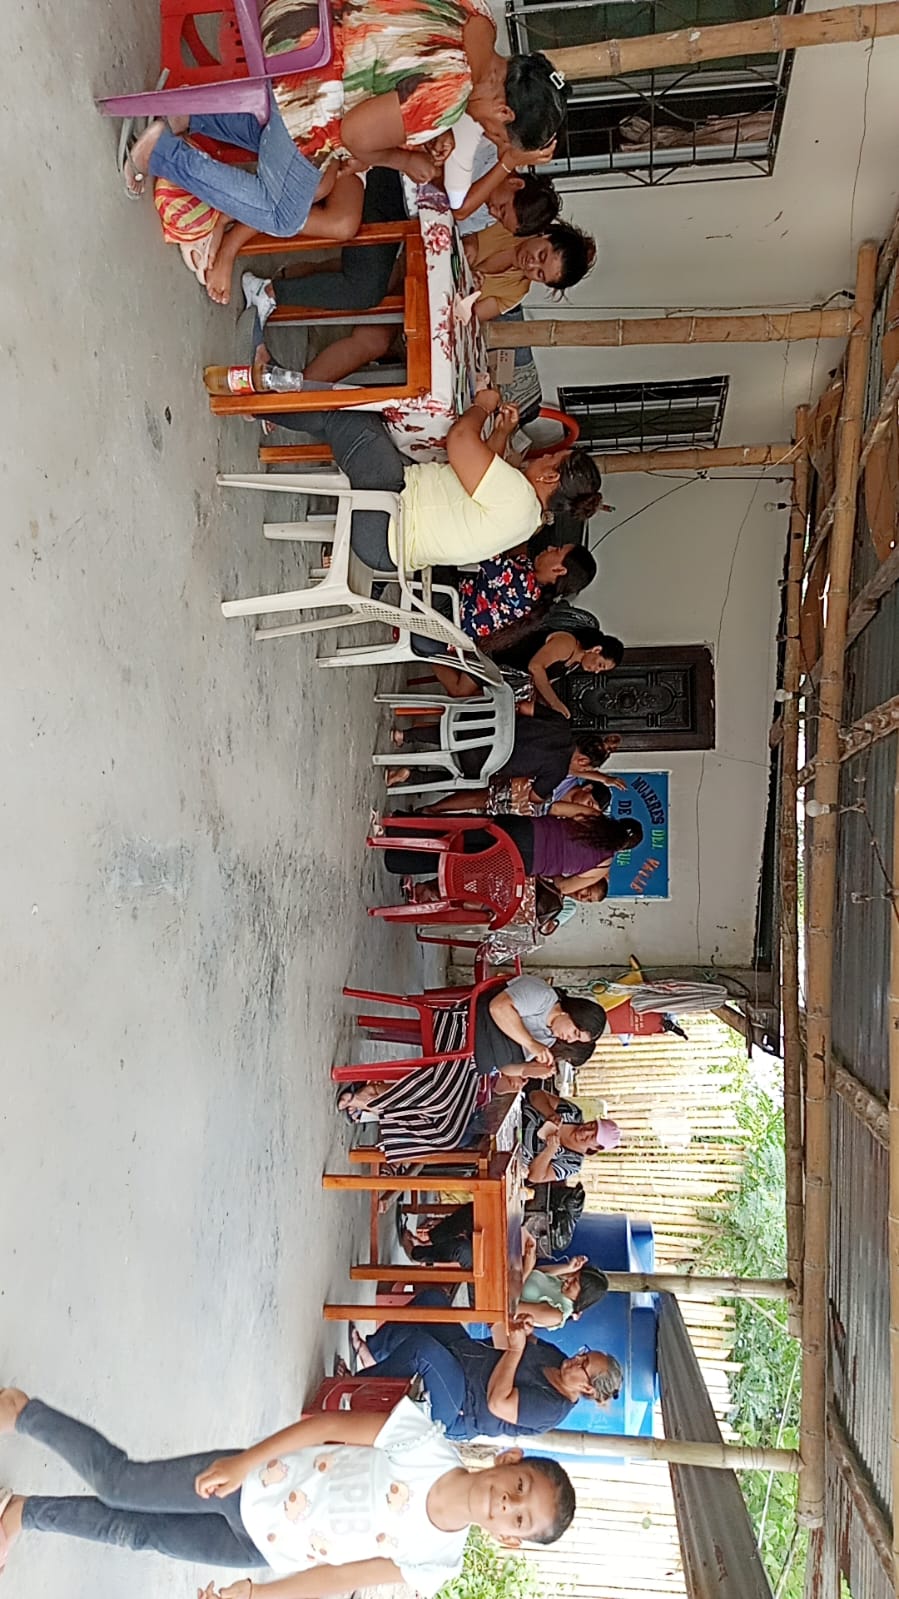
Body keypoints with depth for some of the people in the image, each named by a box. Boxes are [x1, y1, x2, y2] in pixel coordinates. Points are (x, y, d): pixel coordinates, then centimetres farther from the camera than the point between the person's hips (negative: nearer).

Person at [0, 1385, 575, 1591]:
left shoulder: (438, 1564, -16)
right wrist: (245, 1461, -21)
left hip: (263, 1551, 2)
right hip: (254, 1485, -2)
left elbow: (342, 1576, -10)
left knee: (139, 1534, 10)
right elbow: (332, 1423, -18)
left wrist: (252, 1591, -10)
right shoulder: (428, 1446, -27)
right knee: (119, 1484, 0)